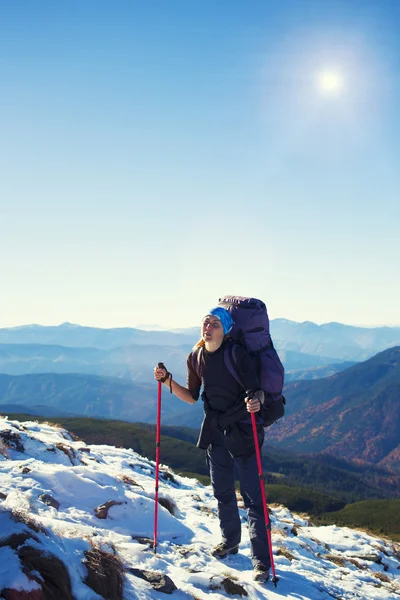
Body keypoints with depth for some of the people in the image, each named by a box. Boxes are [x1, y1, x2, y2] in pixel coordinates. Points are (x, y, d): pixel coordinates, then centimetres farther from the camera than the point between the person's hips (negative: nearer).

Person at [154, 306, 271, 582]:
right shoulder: (196, 358, 0)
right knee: (222, 490, 18)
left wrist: (256, 400, -42)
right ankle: (230, 540, 39)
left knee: (252, 496, -5)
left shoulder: (237, 354, -17)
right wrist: (168, 381, -5)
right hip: (215, 430, 6)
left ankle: (262, 559, 4)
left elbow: (257, 390, -19)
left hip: (243, 430, -6)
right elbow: (192, 397, 9)